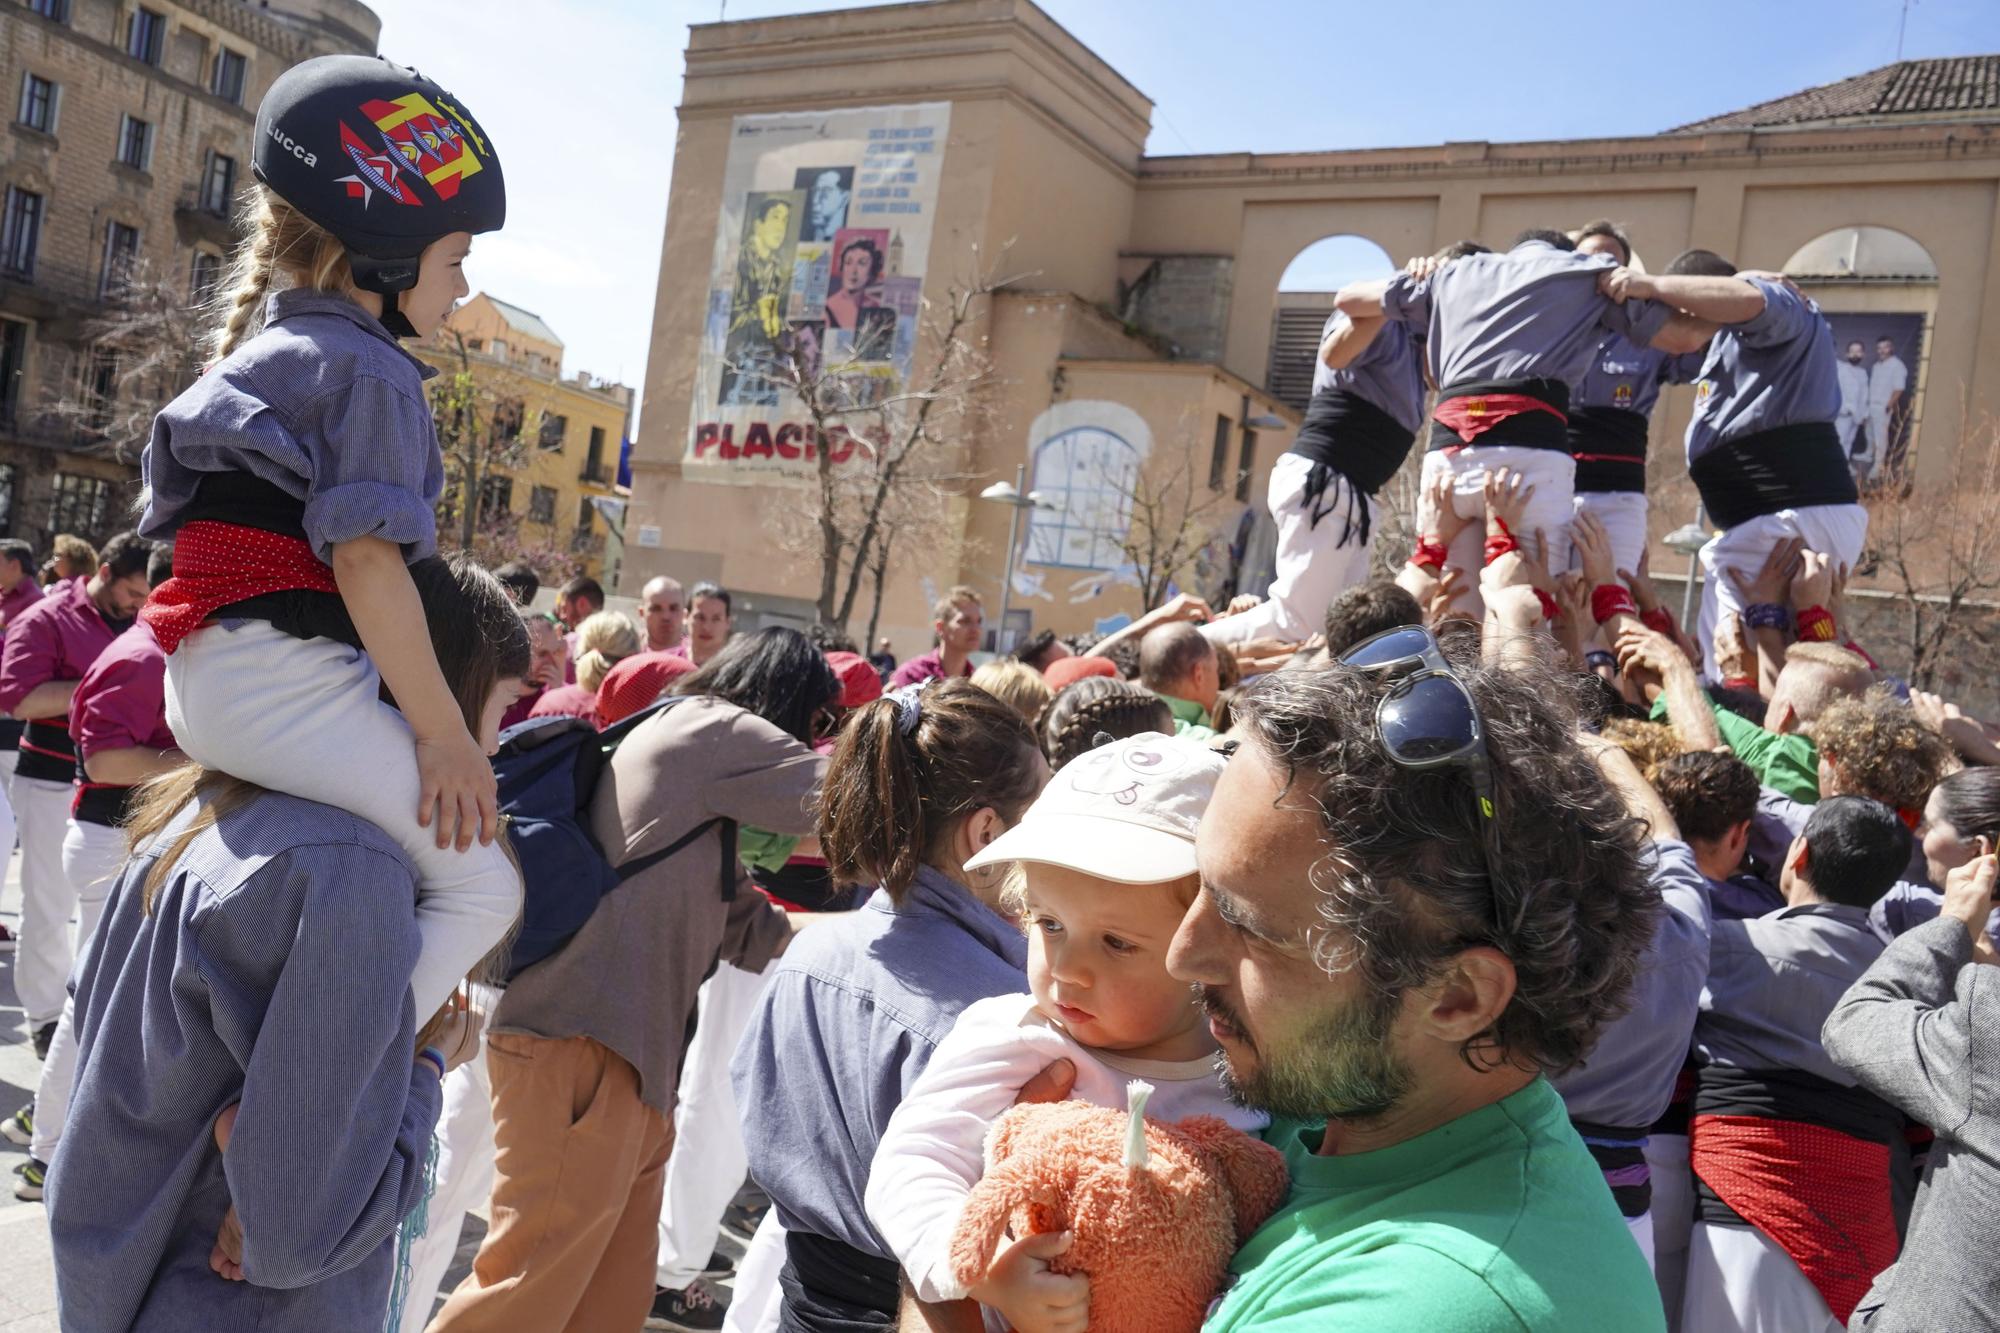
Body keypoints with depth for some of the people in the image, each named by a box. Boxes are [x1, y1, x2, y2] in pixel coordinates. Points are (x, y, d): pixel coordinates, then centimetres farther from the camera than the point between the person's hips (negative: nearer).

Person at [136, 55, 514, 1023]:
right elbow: (365, 560, -18)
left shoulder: (267, 349, 21)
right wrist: (444, 732, -17)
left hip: (206, 682, 10)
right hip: (285, 684, -10)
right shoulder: (370, 372, -9)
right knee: (482, 887, -8)